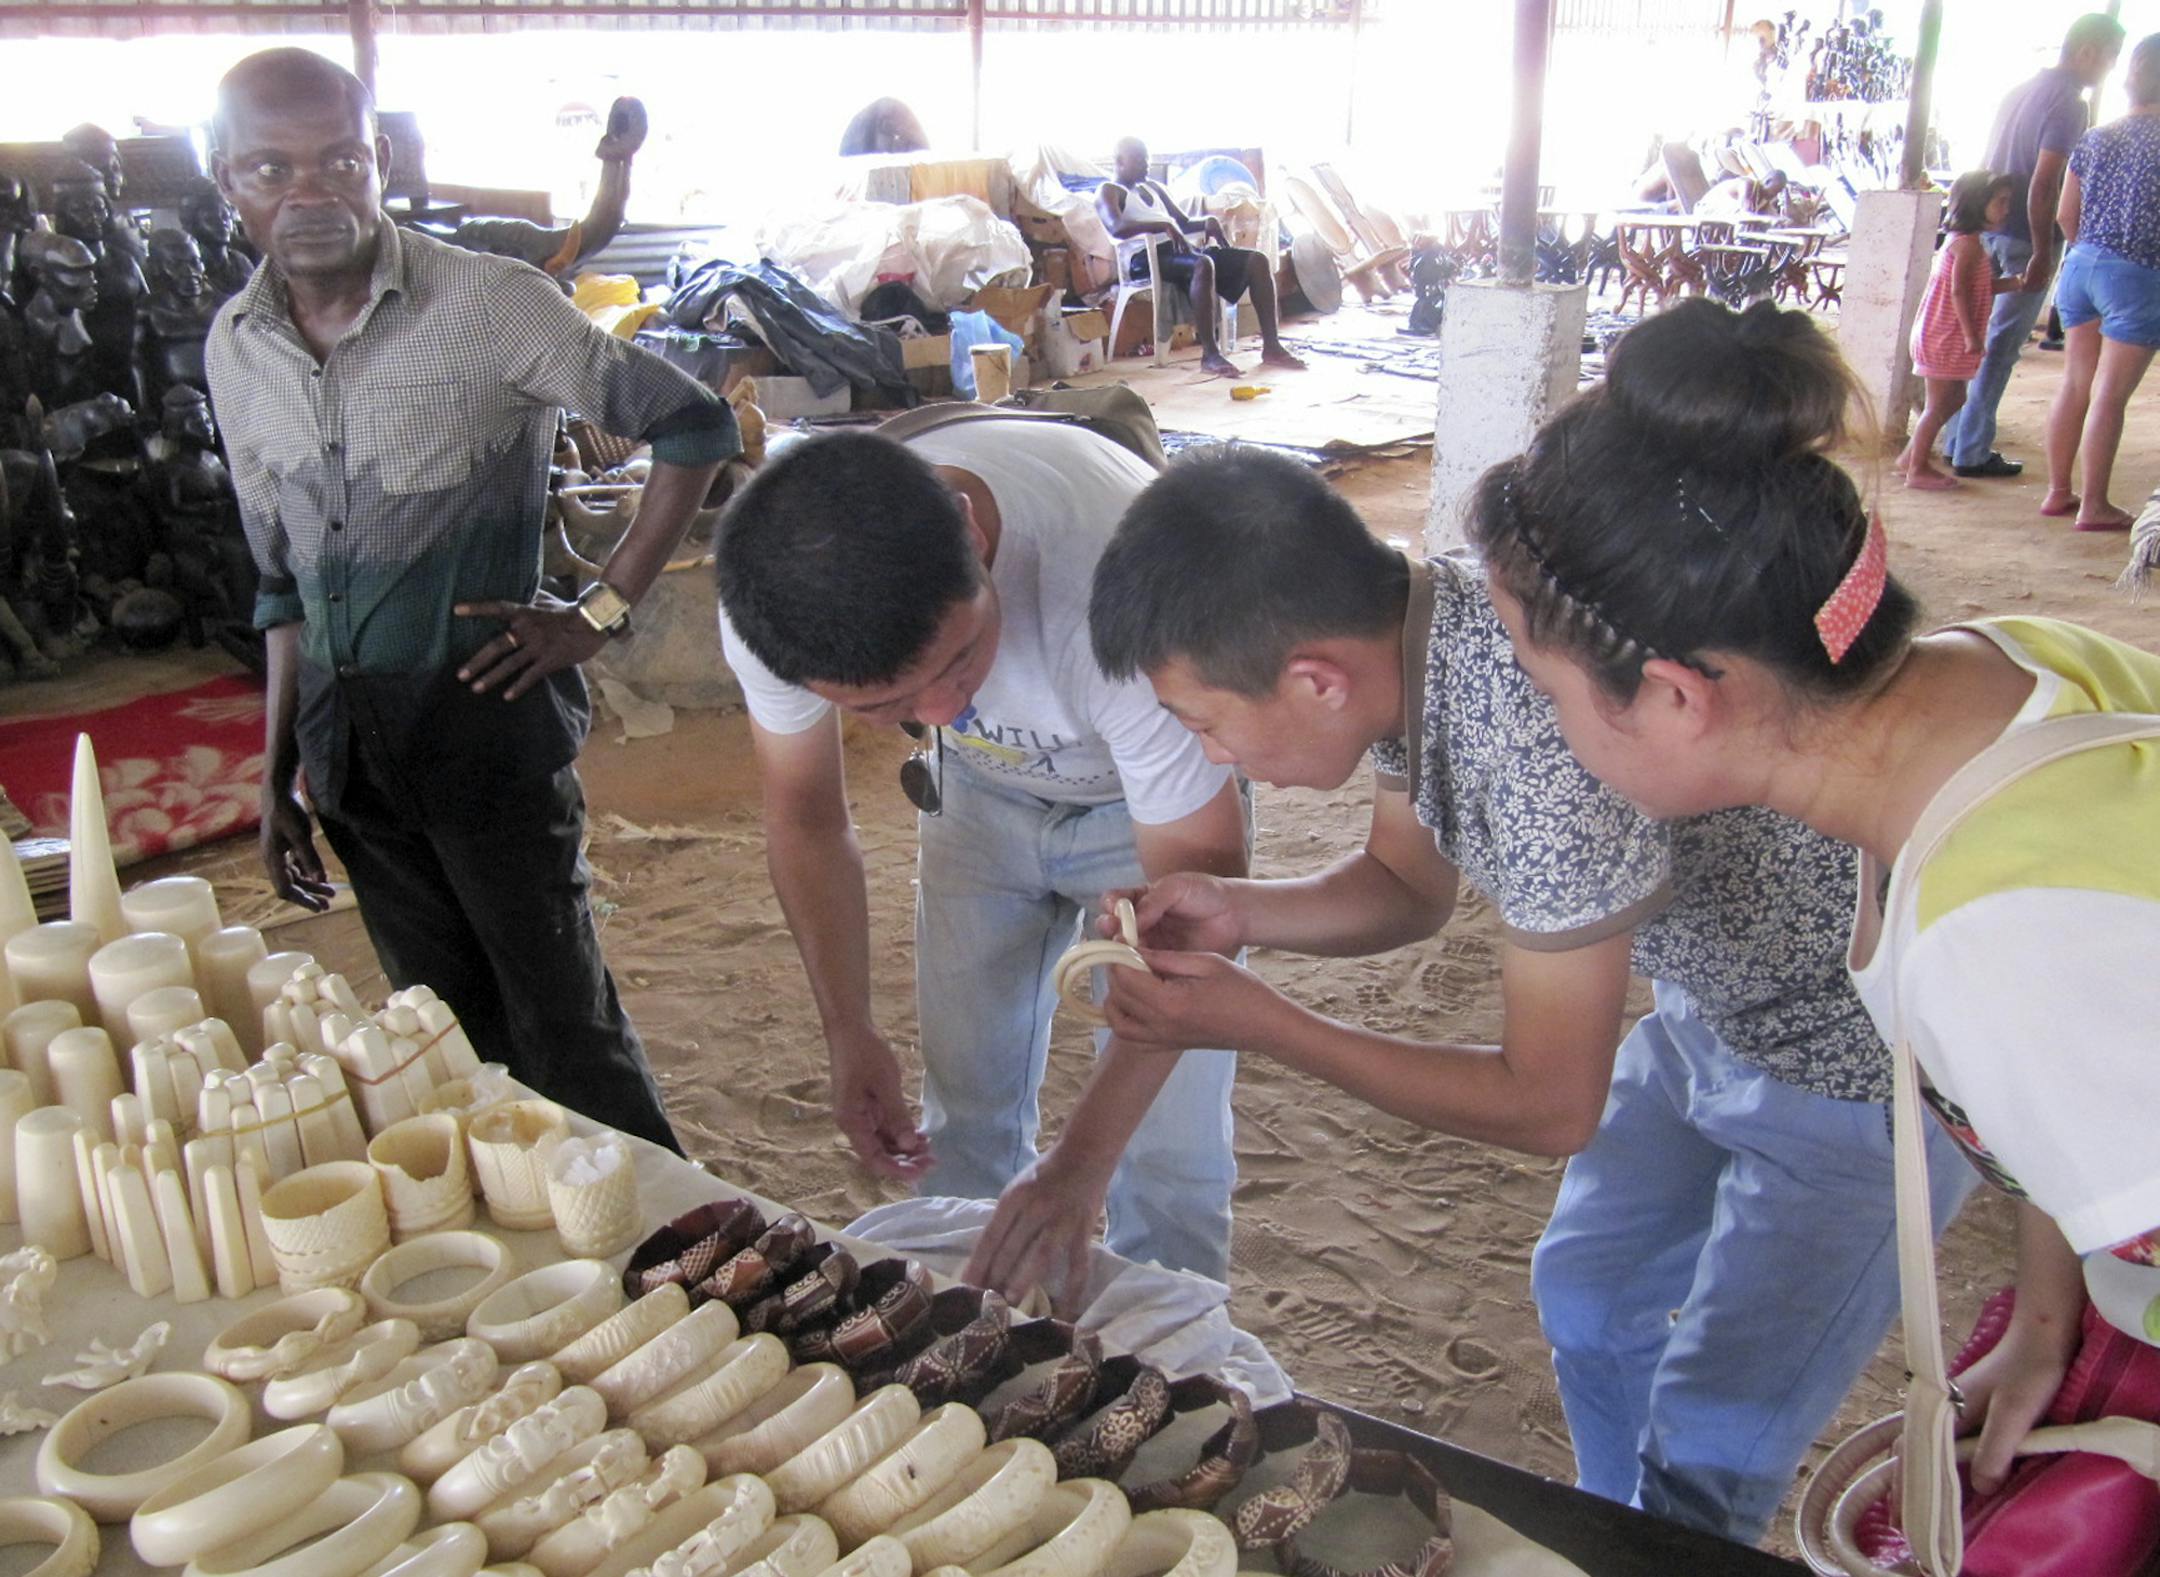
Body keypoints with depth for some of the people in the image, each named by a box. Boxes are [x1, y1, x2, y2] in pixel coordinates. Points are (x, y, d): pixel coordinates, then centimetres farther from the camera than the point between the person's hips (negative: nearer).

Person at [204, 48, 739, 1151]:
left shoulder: (485, 303, -12)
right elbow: (282, 577, 15)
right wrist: (277, 776, 14)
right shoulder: (234, 347, 6)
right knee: (446, 1025, 17)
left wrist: (601, 613, -11)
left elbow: (693, 425, -8)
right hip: (347, 737, 6)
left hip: (485, 716, -6)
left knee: (561, 1022, 2)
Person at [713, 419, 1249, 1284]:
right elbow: (806, 817, -8)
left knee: (1165, 1148, -7)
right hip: (981, 788, 4)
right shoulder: (774, 602, -29)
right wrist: (849, 1032, -15)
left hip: (1155, 795, -3)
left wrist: (1077, 1167, -36)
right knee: (963, 1124, 9)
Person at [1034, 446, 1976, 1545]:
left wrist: (1257, 1024, -22)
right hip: (1716, 1008, 9)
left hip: (1862, 1071, -9)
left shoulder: (1538, 730, -39)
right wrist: (1238, 911, -13)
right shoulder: (1395, 631, -13)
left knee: (1701, 1463, 0)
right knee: (1587, 1293, 24)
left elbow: (1550, 1107, -26)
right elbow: (1406, 887, 6)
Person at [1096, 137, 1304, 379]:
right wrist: (1164, 225, -25)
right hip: (1148, 258, -8)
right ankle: (1210, 354, -38)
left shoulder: (1154, 187, 29)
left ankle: (1272, 347, -13)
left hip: (1179, 249, 8)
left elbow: (1184, 223, 29)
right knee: (1203, 264, -40)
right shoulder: (1109, 191, 5)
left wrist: (1208, 222, 6)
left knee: (1258, 260, -7)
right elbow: (1116, 228, -16)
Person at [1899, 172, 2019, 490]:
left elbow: (1982, 287, 21)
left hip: (1941, 335, 10)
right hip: (1946, 336, -10)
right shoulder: (1969, 243, -16)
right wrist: (1971, 335, -23)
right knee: (1939, 403, -3)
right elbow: (1959, 291, -23)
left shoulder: (1963, 240, 15)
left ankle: (1912, 455, 24)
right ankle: (1917, 469, 3)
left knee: (1953, 398, 18)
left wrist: (2017, 282, 12)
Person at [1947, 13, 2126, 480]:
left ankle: (1958, 439, 20)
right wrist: (2043, 254, -19)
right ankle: (1971, 452, 2)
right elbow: (2043, 186, -21)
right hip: (2024, 238, -8)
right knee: (2001, 348, -2)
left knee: (1978, 339, 14)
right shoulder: (2069, 103, -13)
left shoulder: (2021, 91, 13)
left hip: (1989, 228, 8)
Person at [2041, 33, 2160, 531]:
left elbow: (2066, 215, 12)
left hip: (2081, 265, 6)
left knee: (2075, 384, 13)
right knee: (2109, 395, -2)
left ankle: (2057, 491, 18)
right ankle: (2094, 506, 3)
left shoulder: (2095, 138, 7)